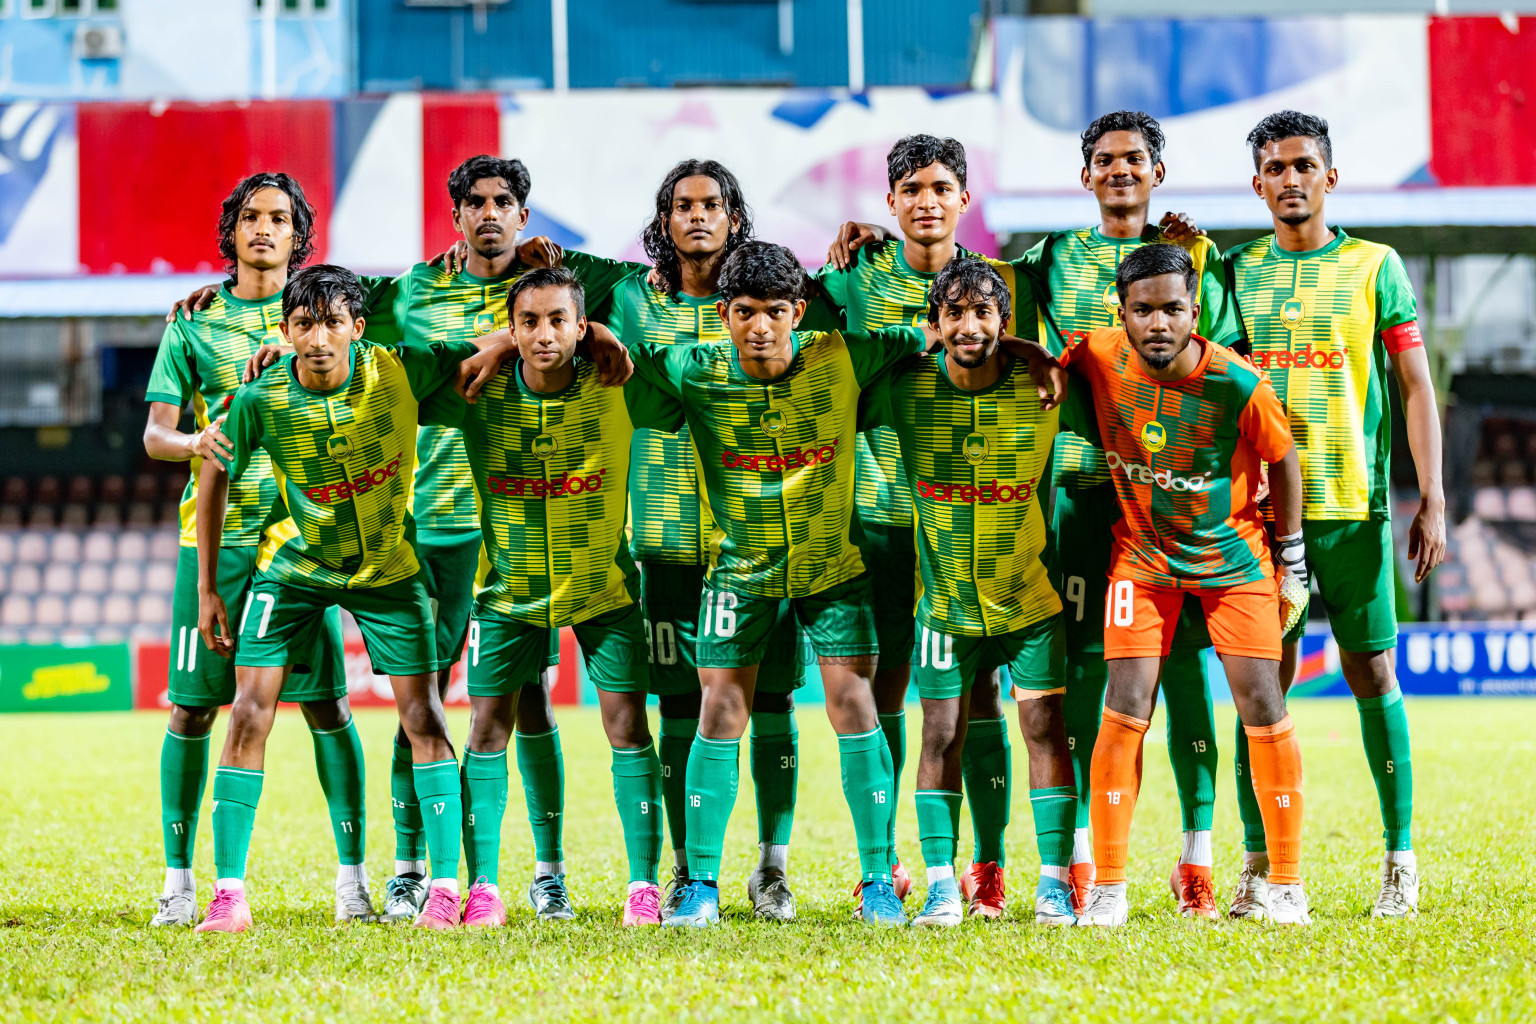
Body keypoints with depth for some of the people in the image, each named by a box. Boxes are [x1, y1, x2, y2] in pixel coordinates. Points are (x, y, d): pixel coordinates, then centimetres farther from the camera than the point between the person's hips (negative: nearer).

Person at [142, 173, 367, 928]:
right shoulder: (194, 321, 9)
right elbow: (154, 433, 4)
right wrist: (195, 443, -18)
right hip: (214, 533, 1)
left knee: (326, 702, -4)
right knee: (193, 706, 0)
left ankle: (351, 873, 1)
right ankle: (178, 877, 8)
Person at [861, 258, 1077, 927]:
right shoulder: (906, 388, -10)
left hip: (1030, 597, -1)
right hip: (946, 600, 1)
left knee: (1045, 728, -3)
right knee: (941, 736, 0)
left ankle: (1054, 883, 2)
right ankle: (941, 888, 5)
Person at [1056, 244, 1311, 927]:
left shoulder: (1239, 385, -21)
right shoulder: (1097, 358, -18)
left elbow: (1283, 461, -5)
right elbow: (1051, 380, 7)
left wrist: (1293, 561, 1)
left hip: (1234, 552, -1)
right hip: (1141, 555, 1)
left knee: (1261, 705, -5)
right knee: (1127, 707, -10)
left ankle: (1287, 884, 7)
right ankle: (1108, 889, -3)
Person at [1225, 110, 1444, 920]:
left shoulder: (1374, 268, 4)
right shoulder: (1235, 272, 10)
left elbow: (1416, 388, 3)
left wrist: (1431, 500, -5)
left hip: (1353, 504, -2)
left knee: (1372, 675, 3)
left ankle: (1400, 858, 11)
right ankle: (1258, 865, 4)